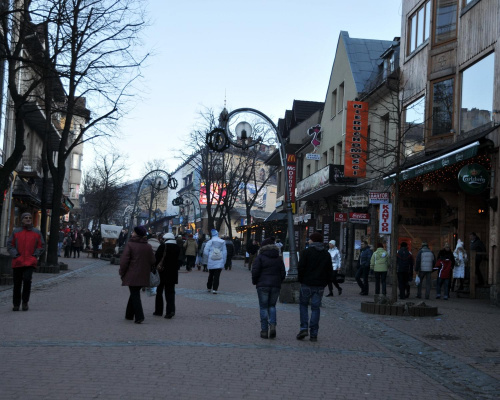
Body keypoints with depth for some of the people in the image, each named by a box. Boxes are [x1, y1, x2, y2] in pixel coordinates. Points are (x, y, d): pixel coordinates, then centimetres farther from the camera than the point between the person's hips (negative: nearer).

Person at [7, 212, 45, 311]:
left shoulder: (37, 232, 8)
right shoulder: (15, 232, 7)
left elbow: (41, 246, 12)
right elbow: (10, 245, 6)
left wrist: (35, 255, -2)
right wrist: (16, 255, -7)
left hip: (30, 262, -1)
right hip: (17, 262, 1)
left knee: (27, 279, -21)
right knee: (17, 284, 5)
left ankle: (25, 302, -4)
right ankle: (16, 304, 20)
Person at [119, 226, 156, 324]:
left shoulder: (130, 244, -10)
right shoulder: (148, 246, 5)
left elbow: (124, 261, -12)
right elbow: (153, 261, 9)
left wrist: (122, 273, -1)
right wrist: (147, 271, 22)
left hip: (132, 275, -5)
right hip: (143, 276, 5)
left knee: (135, 295, -2)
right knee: (134, 294, 18)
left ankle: (139, 317, -11)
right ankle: (129, 315, 27)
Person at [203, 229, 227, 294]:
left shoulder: (209, 242, -4)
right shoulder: (222, 242, 2)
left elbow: (205, 252, -6)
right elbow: (225, 252, 5)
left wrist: (208, 258, 11)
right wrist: (223, 261, 12)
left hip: (211, 262, 0)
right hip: (219, 263, 0)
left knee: (211, 275, 17)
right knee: (217, 276, -2)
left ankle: (209, 287, 28)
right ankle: (214, 289, -11)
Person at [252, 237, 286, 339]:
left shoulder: (260, 257, -4)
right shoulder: (279, 259, 9)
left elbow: (255, 271, -10)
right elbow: (283, 273, 8)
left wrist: (254, 281, 6)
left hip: (263, 285, -3)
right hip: (276, 286, 3)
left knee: (263, 307, 3)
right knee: (272, 306, 15)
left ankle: (264, 330, 1)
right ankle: (272, 325, -8)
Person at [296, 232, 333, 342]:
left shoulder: (306, 252, -5)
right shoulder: (326, 254, 9)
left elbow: (300, 268, -10)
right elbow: (330, 272, 8)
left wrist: (301, 280, 3)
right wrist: (324, 283, 13)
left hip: (307, 284, -3)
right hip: (320, 286, 3)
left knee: (303, 305, 13)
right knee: (315, 308, 6)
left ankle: (304, 328, -2)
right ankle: (313, 334, 4)